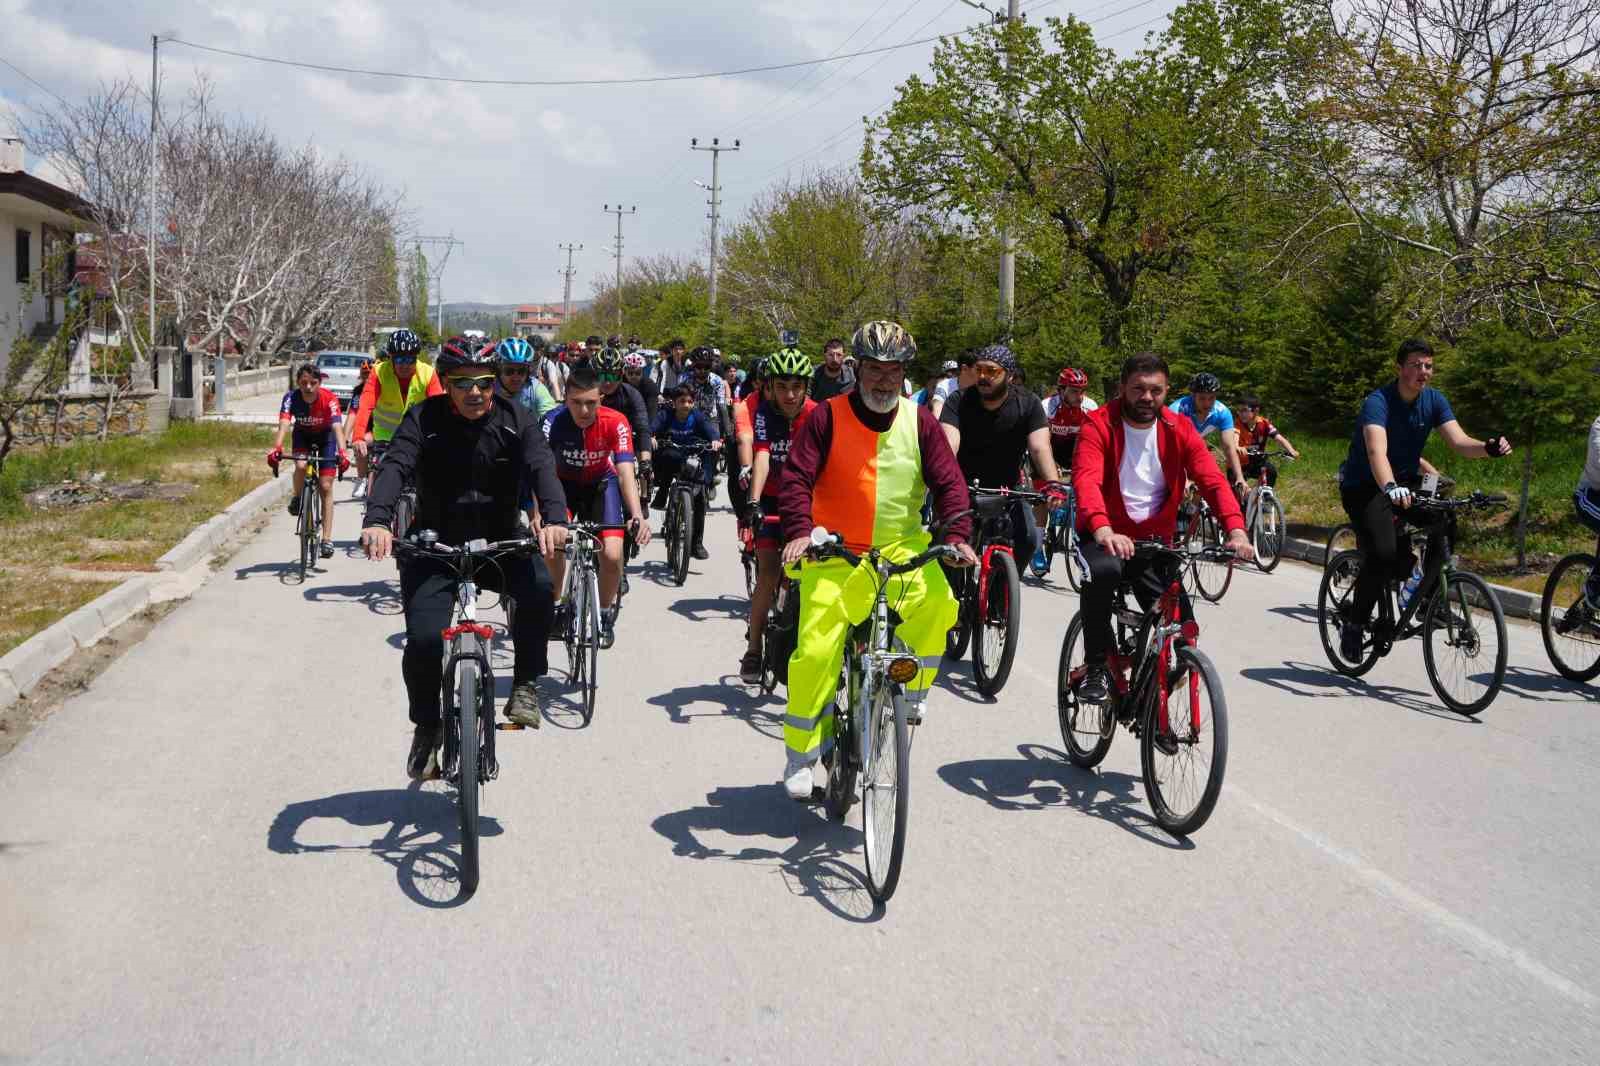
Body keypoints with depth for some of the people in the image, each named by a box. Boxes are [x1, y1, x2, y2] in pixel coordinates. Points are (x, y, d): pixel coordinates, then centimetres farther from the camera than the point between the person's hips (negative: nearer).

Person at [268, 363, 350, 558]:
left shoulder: (329, 399, -32)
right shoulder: (291, 397, -28)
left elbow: (337, 426, -43)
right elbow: (284, 423, -41)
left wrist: (342, 453, -58)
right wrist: (277, 447, -59)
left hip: (325, 436, -1)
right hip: (302, 435, 1)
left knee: (325, 486, -6)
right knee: (301, 466, -31)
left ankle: (327, 539, 0)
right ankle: (297, 498, 1)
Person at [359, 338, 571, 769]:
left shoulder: (514, 419, -6)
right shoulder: (424, 419, -8)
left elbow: (542, 467, -22)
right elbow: (395, 467, -23)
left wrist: (554, 518, -43)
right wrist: (377, 520, -43)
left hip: (500, 543, 1)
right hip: (435, 547, 0)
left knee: (538, 585, -31)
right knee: (423, 640, -17)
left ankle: (525, 684, -11)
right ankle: (427, 728, 11)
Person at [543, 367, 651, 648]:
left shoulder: (615, 422, -28)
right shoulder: (553, 422, -30)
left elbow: (625, 472, -34)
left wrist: (638, 516, -49)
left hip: (601, 483, 0)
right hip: (564, 482, 0)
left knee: (612, 555, -17)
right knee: (551, 548, -22)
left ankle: (606, 614, 10)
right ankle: (559, 606, 6)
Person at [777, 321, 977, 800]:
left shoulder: (919, 421, 2)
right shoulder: (828, 417, -5)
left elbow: (948, 481, 1)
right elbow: (796, 479, -10)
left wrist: (956, 534, -15)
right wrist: (799, 531, -26)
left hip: (901, 546, 2)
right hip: (836, 551, -1)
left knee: (935, 599, -29)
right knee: (816, 651, -12)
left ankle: (912, 690, -3)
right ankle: (801, 756, 7)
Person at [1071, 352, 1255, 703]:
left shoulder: (1179, 430, 0)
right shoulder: (1099, 425, -11)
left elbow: (1212, 480, -10)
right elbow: (1086, 480, -28)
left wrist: (1236, 530, -29)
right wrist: (1103, 531, -47)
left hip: (1155, 541, 3)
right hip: (1106, 537, -3)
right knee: (1103, 571, -38)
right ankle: (1096, 667, -18)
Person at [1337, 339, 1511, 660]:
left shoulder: (1434, 400, -3)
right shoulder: (1378, 402, -22)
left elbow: (1459, 442, -14)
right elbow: (1377, 451, -39)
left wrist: (1488, 448, -37)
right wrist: (1390, 487, -58)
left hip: (1404, 482, 7)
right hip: (1364, 486, -7)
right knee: (1383, 553, -26)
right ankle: (1353, 625, -9)